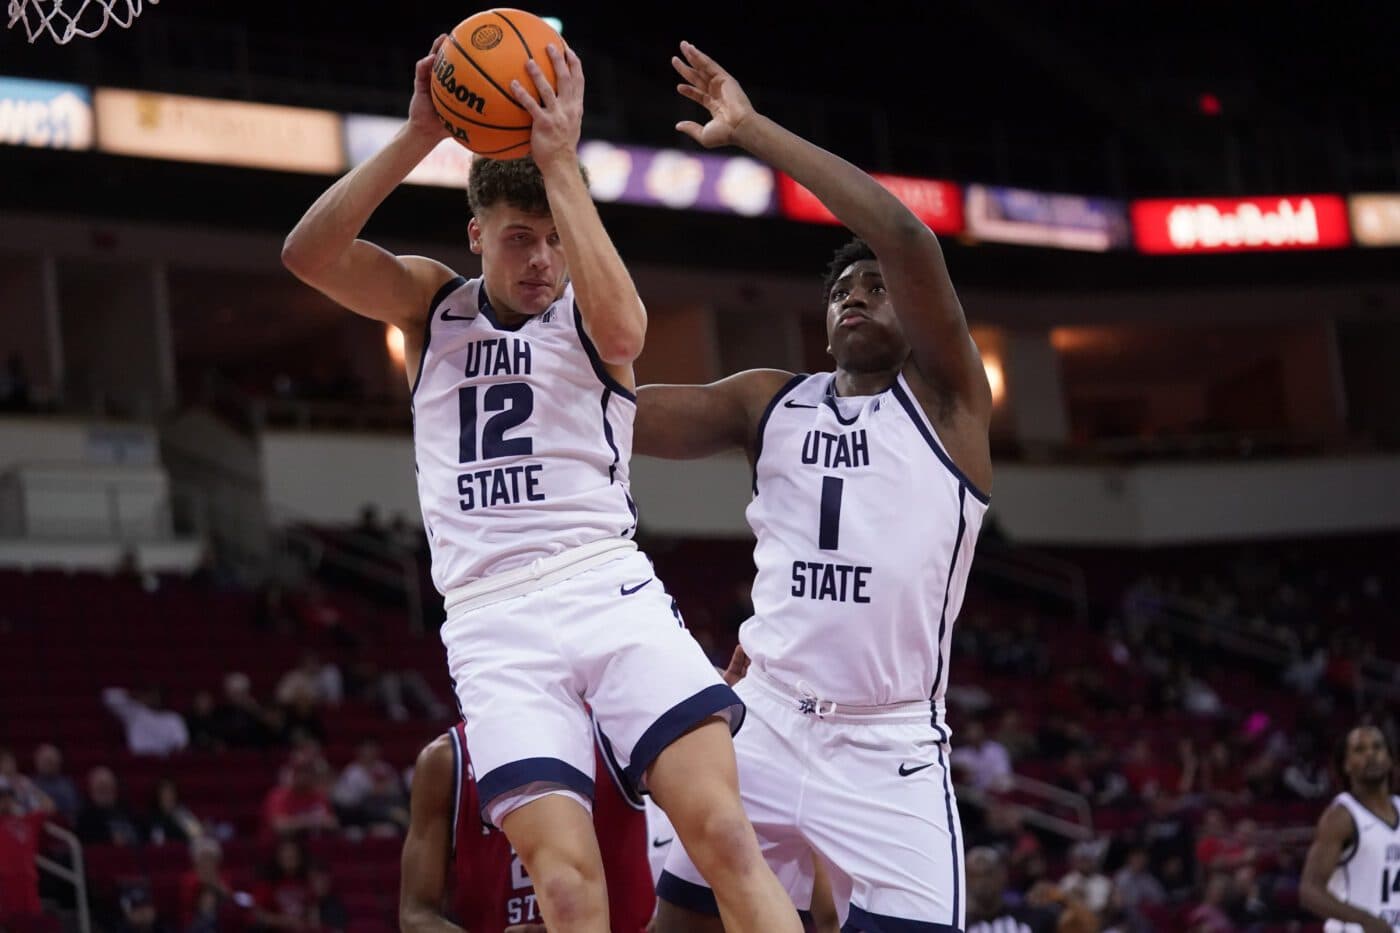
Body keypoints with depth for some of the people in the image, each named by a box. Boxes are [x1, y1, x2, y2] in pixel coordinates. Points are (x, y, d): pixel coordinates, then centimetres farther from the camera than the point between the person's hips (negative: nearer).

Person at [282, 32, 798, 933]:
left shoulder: (587, 312, 8)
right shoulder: (432, 302, 15)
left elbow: (621, 330, -18)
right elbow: (308, 253, -2)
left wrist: (561, 161, -18)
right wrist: (417, 138, -12)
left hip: (609, 588, 0)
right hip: (494, 620, 1)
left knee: (726, 835, -18)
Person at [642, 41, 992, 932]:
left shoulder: (945, 397, 0)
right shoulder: (770, 401, 12)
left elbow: (908, 238, -16)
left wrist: (753, 131, -12)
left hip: (890, 752, -4)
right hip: (765, 725, 4)